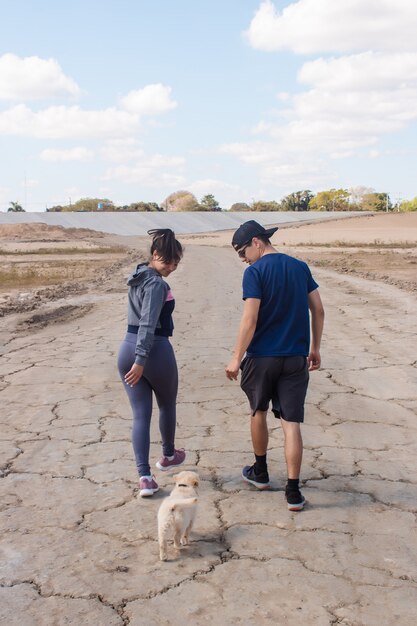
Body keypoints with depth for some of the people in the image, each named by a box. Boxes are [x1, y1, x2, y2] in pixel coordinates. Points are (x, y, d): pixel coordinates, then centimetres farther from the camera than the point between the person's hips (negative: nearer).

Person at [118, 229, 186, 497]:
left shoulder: (138, 277, 12)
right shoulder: (156, 284, -16)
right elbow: (148, 324, -25)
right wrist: (141, 360, -29)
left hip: (128, 349, 7)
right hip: (155, 350, -7)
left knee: (140, 415, 6)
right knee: (167, 405, 19)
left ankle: (144, 476, 0)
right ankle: (168, 455, 40)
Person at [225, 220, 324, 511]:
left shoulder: (255, 272, -10)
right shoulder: (300, 267, 6)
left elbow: (250, 319, -16)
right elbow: (318, 310, 8)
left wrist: (236, 359, -10)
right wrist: (315, 348, 17)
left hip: (262, 356, -3)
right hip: (296, 358, 3)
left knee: (259, 412, 19)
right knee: (291, 423, 3)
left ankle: (260, 472, 34)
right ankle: (293, 492, 1)